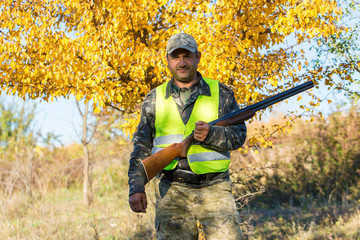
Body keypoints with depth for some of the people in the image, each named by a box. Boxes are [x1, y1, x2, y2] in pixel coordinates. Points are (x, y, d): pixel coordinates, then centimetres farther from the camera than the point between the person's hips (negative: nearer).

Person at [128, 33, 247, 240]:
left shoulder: (220, 93, 8)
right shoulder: (155, 99, 12)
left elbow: (239, 135, 3)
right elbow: (142, 147, 12)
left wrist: (211, 134, -17)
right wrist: (136, 187, 2)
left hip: (214, 189, -1)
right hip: (171, 192, 1)